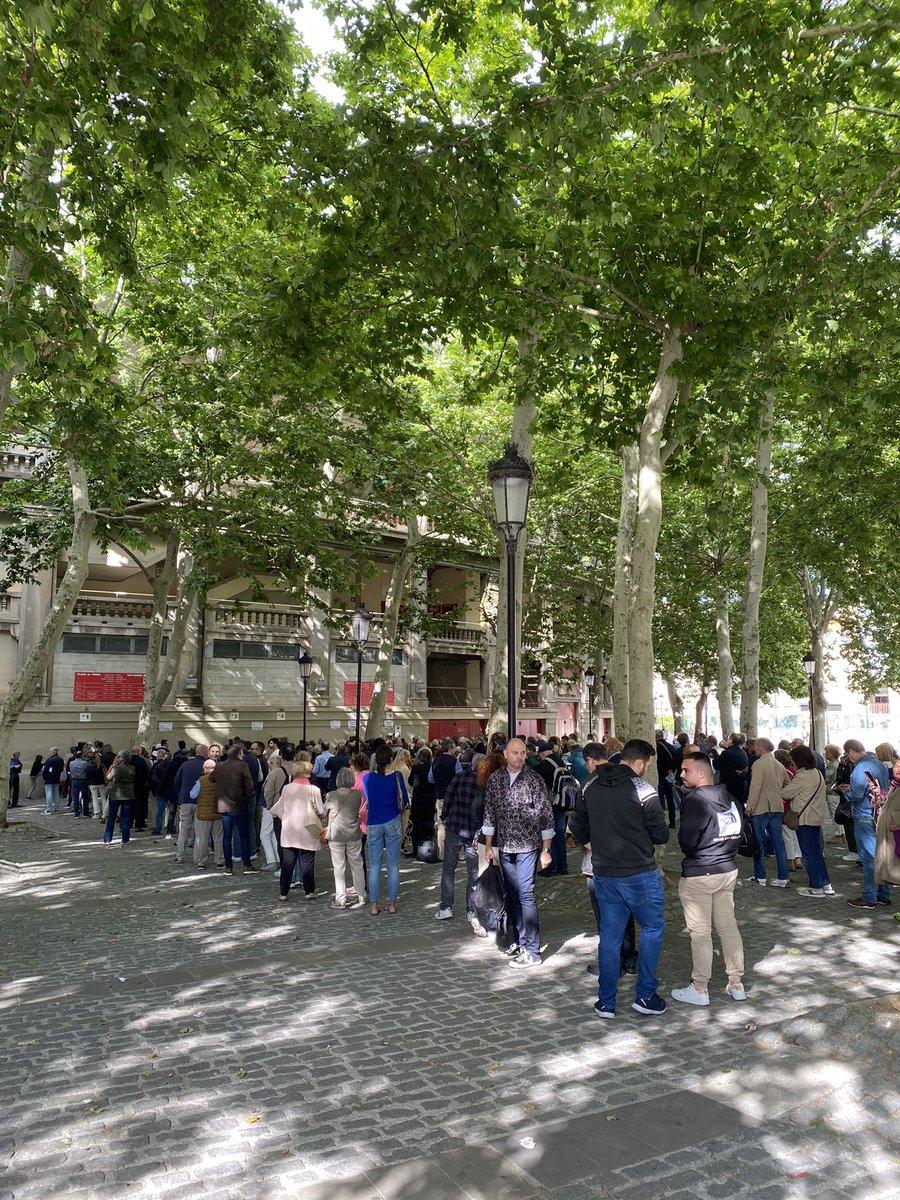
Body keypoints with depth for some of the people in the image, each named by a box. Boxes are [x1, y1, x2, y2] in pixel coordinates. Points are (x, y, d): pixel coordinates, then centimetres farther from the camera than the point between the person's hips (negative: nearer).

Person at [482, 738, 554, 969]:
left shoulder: (534, 780, -8)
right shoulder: (495, 779, 3)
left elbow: (546, 816, -7)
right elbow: (489, 813, 9)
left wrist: (545, 850, -8)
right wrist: (488, 846, 9)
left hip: (527, 846, -5)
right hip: (505, 847, 5)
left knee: (525, 895, -8)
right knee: (512, 895, 12)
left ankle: (532, 952, -3)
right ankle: (521, 941, 26)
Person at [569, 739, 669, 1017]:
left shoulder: (591, 788, 3)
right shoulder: (643, 790, -15)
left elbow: (578, 828, 11)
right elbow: (661, 835, -11)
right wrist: (645, 839, 9)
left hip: (604, 875, 5)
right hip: (639, 874, -5)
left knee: (609, 937, 12)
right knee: (652, 929, 14)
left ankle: (606, 1002, 19)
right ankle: (646, 995, 17)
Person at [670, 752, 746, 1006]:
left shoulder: (695, 800, -18)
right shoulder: (729, 798, 5)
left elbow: (686, 841, -19)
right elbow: (738, 834, 10)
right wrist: (723, 853, 14)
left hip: (699, 874, -7)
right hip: (728, 870, 7)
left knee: (700, 932, 3)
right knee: (728, 926, 15)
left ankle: (699, 989, 12)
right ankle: (736, 984, 23)